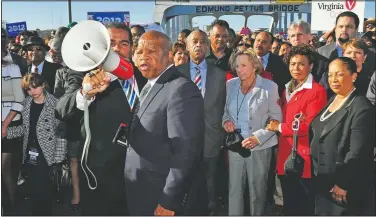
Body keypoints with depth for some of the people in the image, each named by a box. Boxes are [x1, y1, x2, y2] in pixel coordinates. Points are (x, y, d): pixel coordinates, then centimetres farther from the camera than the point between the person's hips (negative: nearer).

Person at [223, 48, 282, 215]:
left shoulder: (269, 87, -6)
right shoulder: (230, 85, 5)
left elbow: (276, 118, -6)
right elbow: (224, 109, 16)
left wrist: (258, 137, -17)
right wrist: (226, 120, -7)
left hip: (260, 147, -3)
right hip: (235, 145, 3)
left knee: (257, 191, 8)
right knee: (234, 189, 7)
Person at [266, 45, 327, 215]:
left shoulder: (317, 91, -11)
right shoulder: (287, 89, 16)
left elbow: (310, 125, -18)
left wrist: (280, 127, -10)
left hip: (304, 158, -8)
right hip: (285, 156, 8)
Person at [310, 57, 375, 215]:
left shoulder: (362, 108, -19)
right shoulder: (331, 101, 9)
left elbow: (357, 153, -23)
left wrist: (342, 184, -19)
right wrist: (317, 176, 12)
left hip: (345, 189, -8)